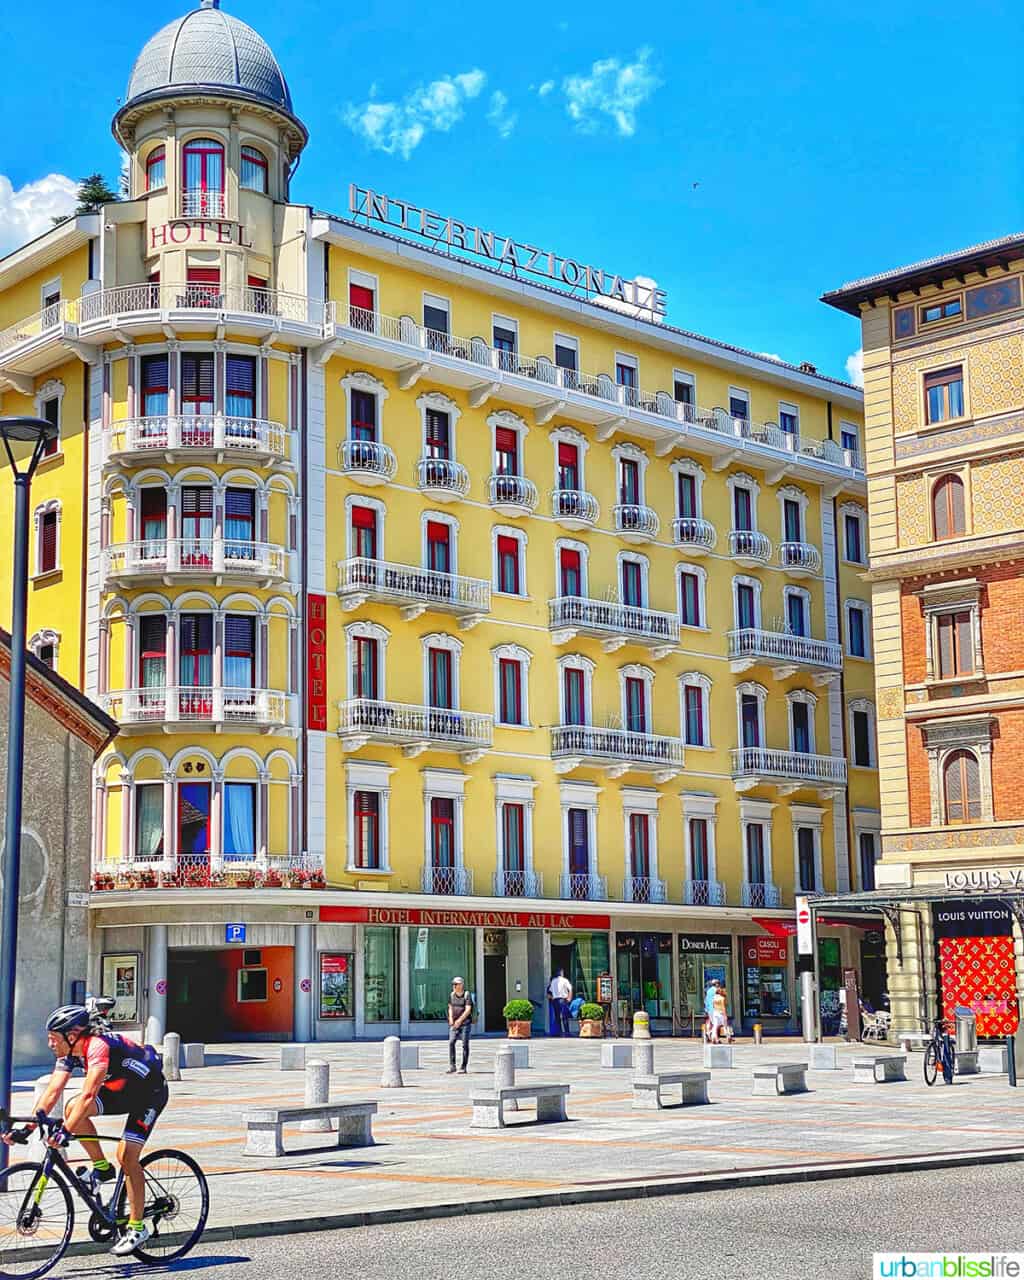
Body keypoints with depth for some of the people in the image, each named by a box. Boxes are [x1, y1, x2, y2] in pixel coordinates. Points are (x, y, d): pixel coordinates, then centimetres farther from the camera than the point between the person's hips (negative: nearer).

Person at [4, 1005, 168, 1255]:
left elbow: (89, 1095, -42)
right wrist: (26, 1128, -18)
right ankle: (102, 1168, 2)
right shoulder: (69, 1053, -8)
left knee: (126, 1156, -17)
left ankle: (137, 1228, -5)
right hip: (121, 1091, 8)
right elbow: (51, 1092, -10)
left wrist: (66, 1132, -47)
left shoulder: (98, 1046, -33)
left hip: (150, 1093, -8)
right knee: (73, 1108, -16)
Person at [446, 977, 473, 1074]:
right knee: (451, 1042, -9)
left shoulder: (467, 995, -5)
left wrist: (459, 1020, -17)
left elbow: (468, 1010, -12)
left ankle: (464, 1067, 2)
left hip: (465, 1022, -4)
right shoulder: (452, 995, 10)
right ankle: (452, 1066, -6)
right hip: (454, 1023, 4)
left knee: (465, 1044, -3)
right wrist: (451, 1019, 1)